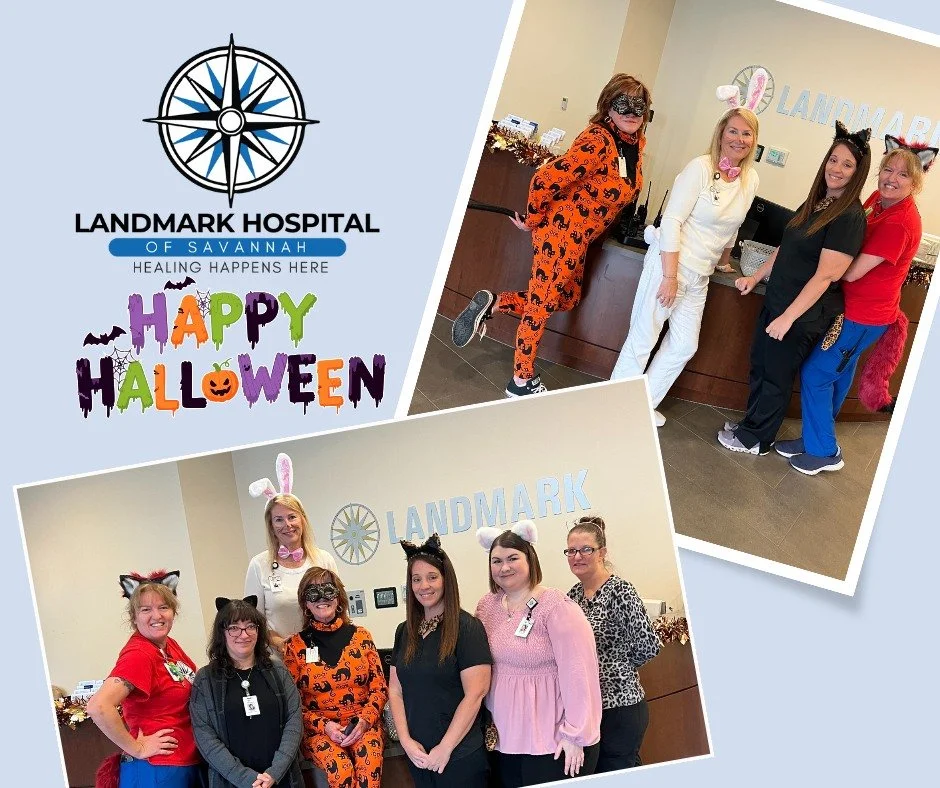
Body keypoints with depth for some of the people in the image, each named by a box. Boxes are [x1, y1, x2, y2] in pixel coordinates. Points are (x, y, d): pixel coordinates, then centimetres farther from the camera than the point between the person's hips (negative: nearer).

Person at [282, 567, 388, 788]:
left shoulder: (360, 636, 5)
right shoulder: (295, 645, 2)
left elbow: (379, 688, 6)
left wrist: (364, 721, -11)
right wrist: (324, 725, -12)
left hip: (363, 723, 1)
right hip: (318, 729, -1)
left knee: (369, 766, -32)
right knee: (341, 769, -32)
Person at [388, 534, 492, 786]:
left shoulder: (466, 627, -10)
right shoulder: (405, 631, 7)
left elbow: (475, 694, -15)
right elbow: (395, 689, 7)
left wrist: (445, 748, -14)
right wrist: (406, 741, -5)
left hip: (460, 754, -5)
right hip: (418, 754, 5)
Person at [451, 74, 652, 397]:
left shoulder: (637, 142, 2)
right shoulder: (598, 140, -24)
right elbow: (545, 178, -28)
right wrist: (533, 220, -14)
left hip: (580, 238, 9)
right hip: (562, 230, -9)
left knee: (567, 300, 21)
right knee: (543, 303, 3)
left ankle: (492, 303, 24)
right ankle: (521, 381, 18)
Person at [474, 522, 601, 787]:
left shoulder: (556, 606, -13)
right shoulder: (487, 606, 5)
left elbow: (578, 673, -16)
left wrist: (574, 734, -16)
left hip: (553, 739, -5)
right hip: (505, 738, 6)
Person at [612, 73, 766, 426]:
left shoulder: (751, 180, 5)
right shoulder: (700, 168, -13)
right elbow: (671, 221, -17)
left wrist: (723, 260, 30)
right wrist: (670, 275, -20)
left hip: (699, 277, 7)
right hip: (670, 264, -7)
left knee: (684, 345, 12)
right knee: (643, 340, -2)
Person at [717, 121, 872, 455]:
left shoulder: (849, 217, -19)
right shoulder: (817, 203, 8)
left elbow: (825, 275, -22)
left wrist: (788, 317, -22)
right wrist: (755, 277, 17)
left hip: (804, 313, -8)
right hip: (776, 301, 8)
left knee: (776, 377, 7)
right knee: (759, 368, 18)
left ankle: (755, 439, 24)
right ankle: (751, 424, 35)